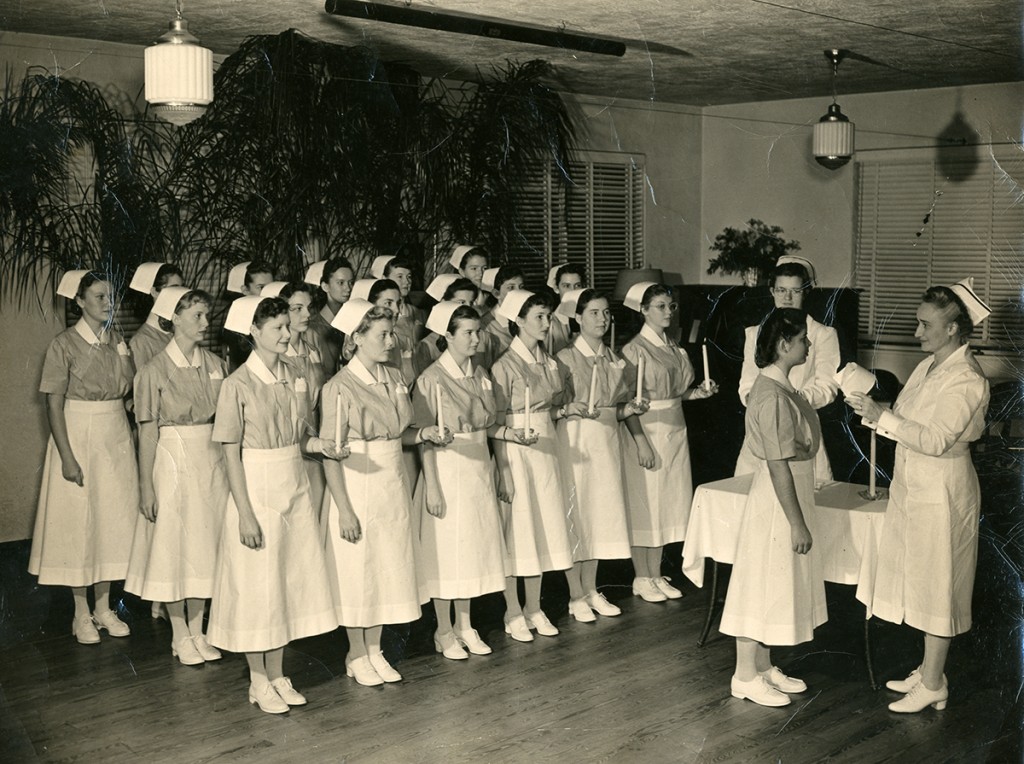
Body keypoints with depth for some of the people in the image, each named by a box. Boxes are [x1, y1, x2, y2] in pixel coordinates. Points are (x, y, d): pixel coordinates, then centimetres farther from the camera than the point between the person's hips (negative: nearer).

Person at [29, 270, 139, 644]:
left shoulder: (117, 340, 6)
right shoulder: (64, 344, -10)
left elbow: (129, 388, -1)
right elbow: (54, 404, -13)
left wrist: (119, 347, -4)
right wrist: (67, 457, -16)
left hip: (116, 437, 5)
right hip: (78, 436, -5)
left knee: (113, 520, 9)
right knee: (78, 522, 3)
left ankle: (104, 607, 22)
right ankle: (82, 613, 15)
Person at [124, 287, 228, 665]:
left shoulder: (215, 364, 4)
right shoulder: (155, 370, -9)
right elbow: (147, 433, -9)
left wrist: (231, 466, 4)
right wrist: (146, 487, -10)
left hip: (211, 460, 4)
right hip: (173, 461, -4)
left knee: (205, 543, 10)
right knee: (173, 545, 4)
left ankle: (197, 630, 22)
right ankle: (180, 635, 17)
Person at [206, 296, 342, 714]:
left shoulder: (296, 378, 4)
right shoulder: (238, 383, -12)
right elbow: (231, 454, -12)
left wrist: (322, 445, -7)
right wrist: (245, 512, -16)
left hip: (295, 490, 6)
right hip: (257, 491, -6)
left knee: (292, 582, 11)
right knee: (257, 586, 3)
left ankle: (278, 676, 25)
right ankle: (259, 682, 18)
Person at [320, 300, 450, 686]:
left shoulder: (394, 378, 6)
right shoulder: (340, 387, -14)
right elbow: (330, 454, -14)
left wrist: (424, 434, -4)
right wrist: (344, 509, -17)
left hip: (394, 485, 6)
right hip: (358, 485, -6)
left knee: (389, 568, 12)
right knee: (357, 571, 4)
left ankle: (375, 650, 25)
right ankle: (357, 655, 20)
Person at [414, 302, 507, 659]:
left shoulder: (481, 375, 7)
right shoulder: (432, 379, -12)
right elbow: (426, 438, -13)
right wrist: (432, 486, -15)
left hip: (479, 466, 6)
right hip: (447, 469, -6)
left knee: (474, 546, 11)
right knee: (446, 550, 1)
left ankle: (465, 626, 24)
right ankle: (444, 631, 15)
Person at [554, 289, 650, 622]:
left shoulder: (613, 359, 10)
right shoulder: (566, 358, -7)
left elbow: (625, 405, 13)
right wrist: (582, 410, -22)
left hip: (607, 441, 6)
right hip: (576, 442, -6)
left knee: (601, 514, 10)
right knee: (575, 515, 0)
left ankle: (591, 590, 23)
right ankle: (576, 596, 11)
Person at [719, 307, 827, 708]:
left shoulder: (778, 385, 8)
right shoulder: (773, 396, -23)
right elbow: (779, 465, -23)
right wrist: (797, 522, -20)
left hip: (790, 491, 10)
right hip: (777, 500, -10)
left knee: (776, 585, 17)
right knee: (762, 585, 1)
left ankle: (764, 667, 29)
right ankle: (745, 676, 13)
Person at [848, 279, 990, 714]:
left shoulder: (966, 380, -19)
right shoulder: (929, 366, 8)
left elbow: (936, 440, -26)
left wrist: (881, 417, -28)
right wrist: (874, 412, 2)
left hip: (941, 493, -9)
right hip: (913, 488, 9)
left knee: (936, 587, 2)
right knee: (920, 582, 17)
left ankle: (933, 685, 13)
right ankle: (928, 670, 30)